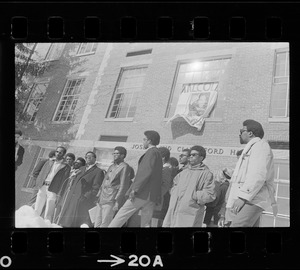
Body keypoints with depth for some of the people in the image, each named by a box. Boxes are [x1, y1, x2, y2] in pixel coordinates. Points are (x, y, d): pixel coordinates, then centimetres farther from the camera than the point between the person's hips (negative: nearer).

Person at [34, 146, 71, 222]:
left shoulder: (66, 167, 5)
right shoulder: (49, 162, 18)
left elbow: (64, 180, -1)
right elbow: (41, 173, 15)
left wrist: (59, 193, -11)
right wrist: (38, 184, 1)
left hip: (53, 190, -4)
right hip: (42, 187, 4)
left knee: (48, 215, -5)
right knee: (36, 211, 6)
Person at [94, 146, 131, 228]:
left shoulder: (124, 167, -5)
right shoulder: (111, 166, 21)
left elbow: (124, 186, -11)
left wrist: (117, 201, -16)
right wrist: (98, 195, 18)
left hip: (111, 201, -8)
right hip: (102, 200, 8)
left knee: (104, 225, -12)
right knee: (97, 225, 6)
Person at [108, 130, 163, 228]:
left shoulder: (152, 152, -7)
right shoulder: (158, 155, 21)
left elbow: (147, 172, -19)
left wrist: (135, 189, -20)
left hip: (143, 193, -9)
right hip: (152, 195, 9)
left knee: (122, 214, -1)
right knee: (146, 224, 8)